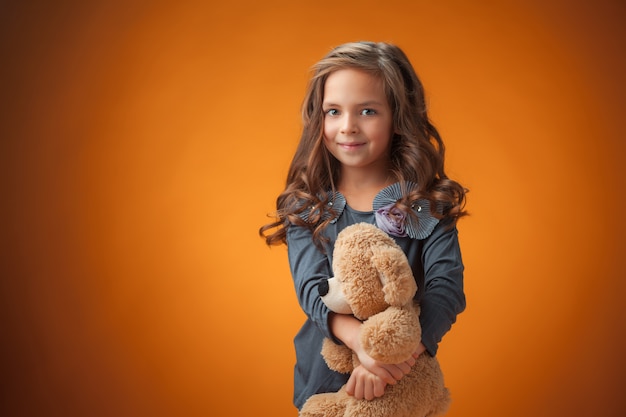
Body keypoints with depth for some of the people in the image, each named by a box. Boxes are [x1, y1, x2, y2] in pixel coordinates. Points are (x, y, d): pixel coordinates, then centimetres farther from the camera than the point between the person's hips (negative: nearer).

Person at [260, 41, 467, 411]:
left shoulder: (427, 202, -8)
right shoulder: (306, 206, -5)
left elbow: (447, 286, -18)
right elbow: (312, 289, -17)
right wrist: (363, 341, -35)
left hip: (407, 381, -1)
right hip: (323, 379, 1)